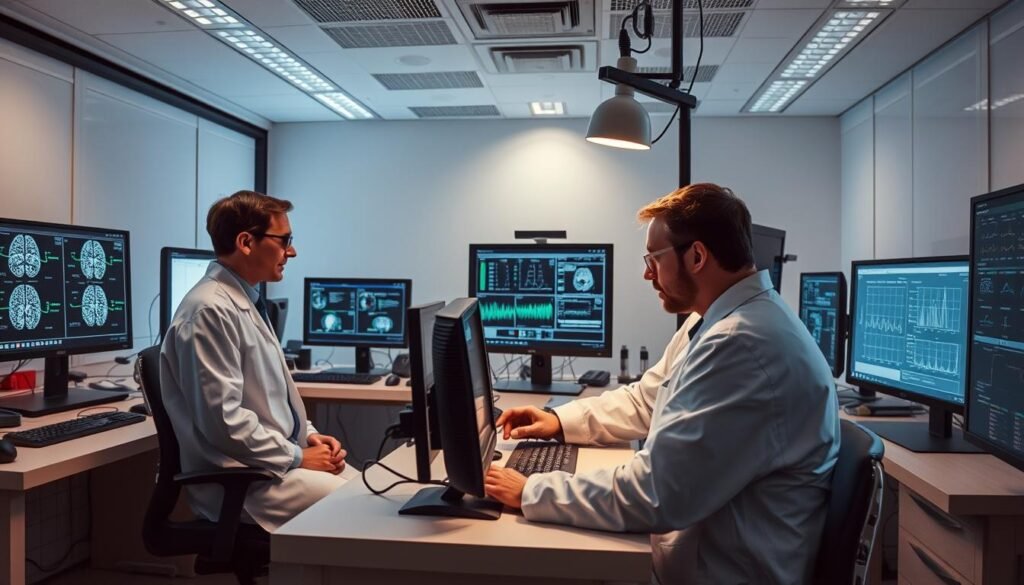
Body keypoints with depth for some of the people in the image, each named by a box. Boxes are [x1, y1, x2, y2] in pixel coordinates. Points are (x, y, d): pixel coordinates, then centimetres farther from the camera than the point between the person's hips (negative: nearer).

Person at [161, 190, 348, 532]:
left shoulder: (248, 302, 11)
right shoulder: (211, 311, -18)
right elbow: (224, 419, -22)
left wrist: (309, 435, 4)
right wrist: (298, 456, -14)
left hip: (275, 461, 9)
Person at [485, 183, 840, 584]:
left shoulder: (744, 344, -28)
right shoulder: (715, 321, 7)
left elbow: (653, 495, -28)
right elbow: (645, 400, 17)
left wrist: (531, 492, -19)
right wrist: (561, 421, 6)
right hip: (699, 552, 9)